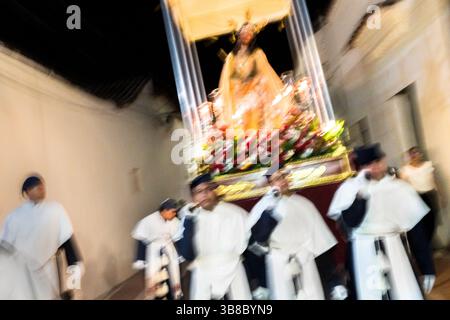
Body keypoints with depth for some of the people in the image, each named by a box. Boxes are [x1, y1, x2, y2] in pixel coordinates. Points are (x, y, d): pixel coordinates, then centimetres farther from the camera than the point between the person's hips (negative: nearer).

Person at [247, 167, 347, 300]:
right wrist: (268, 211, -24)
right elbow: (253, 239, -12)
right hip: (278, 268, -2)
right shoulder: (265, 206, 0)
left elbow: (321, 241, 8)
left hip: (306, 265, 3)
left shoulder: (303, 203, 9)